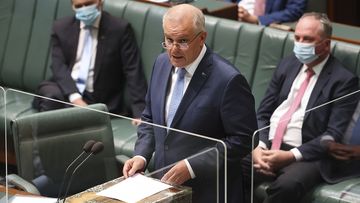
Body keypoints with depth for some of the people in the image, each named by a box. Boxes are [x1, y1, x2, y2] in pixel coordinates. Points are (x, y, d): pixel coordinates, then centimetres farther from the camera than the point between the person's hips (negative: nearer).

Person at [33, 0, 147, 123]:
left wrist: (139, 113, -16)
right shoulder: (61, 28, 7)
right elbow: (59, 66, -3)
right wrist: (75, 98, -21)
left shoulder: (119, 29, -2)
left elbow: (133, 72, -6)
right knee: (51, 94, -31)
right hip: (67, 91, 2)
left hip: (97, 99, -2)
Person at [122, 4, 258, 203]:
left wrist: (192, 166, -17)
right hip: (164, 182, 6)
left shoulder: (228, 80, -16)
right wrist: (141, 155, 1)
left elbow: (243, 139, -13)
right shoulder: (162, 63, 5)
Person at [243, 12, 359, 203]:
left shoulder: (343, 80, -3)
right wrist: (259, 146, -7)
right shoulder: (287, 64, 15)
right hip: (267, 146, 5)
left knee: (286, 186, -36)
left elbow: (334, 134, -10)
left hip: (305, 154, -5)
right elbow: (263, 113, 13)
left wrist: (291, 156, -19)